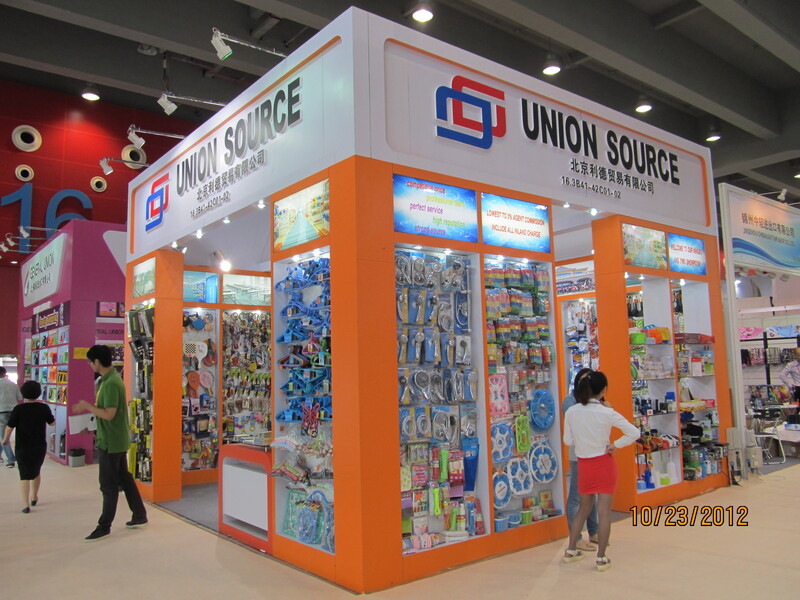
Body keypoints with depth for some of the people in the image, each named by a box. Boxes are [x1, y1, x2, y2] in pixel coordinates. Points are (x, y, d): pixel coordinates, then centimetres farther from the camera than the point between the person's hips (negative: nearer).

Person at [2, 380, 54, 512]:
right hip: (40, 447, 3)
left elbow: (9, 427, -12)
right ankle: (34, 497, 36)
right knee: (37, 472, 22)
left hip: (22, 448, -2)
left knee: (24, 475, 3)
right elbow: (52, 422, 7)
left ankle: (26, 505, -3)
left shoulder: (18, 409, -13)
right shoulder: (44, 408, -6)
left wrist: (5, 439, 5)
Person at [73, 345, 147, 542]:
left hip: (111, 442, -10)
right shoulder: (111, 379, 10)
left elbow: (109, 414, -25)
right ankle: (140, 516, 25)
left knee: (109, 485, 1)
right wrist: (87, 407, 11)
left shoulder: (111, 383, -22)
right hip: (118, 441, 10)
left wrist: (87, 406, -14)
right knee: (124, 478, 16)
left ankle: (104, 526, 13)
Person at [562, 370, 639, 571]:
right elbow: (634, 433, -12)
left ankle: (571, 551, 26)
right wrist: (615, 446, -5)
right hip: (604, 464, -4)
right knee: (604, 511, 5)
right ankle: (601, 558, 10)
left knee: (584, 508, 20)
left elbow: (568, 440, 1)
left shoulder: (571, 412, -7)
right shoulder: (607, 413, -15)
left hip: (583, 465, 4)